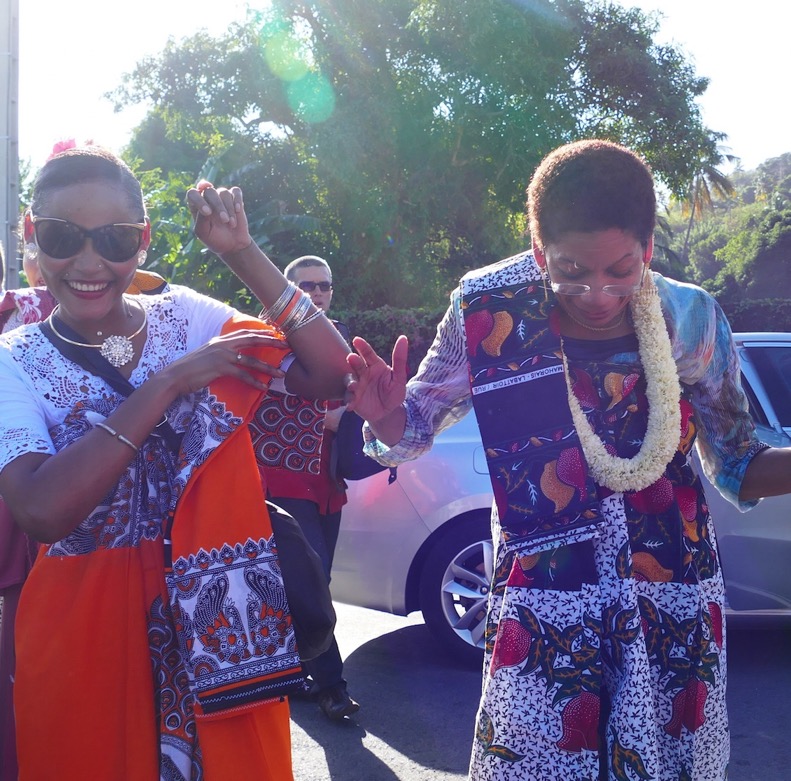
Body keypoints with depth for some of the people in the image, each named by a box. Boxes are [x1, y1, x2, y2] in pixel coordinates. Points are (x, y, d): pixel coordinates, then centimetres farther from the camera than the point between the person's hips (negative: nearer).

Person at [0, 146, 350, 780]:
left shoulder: (188, 316, -2)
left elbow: (331, 377, -11)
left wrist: (243, 254, -15)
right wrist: (170, 383, -22)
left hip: (222, 616, 2)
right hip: (85, 635, -1)